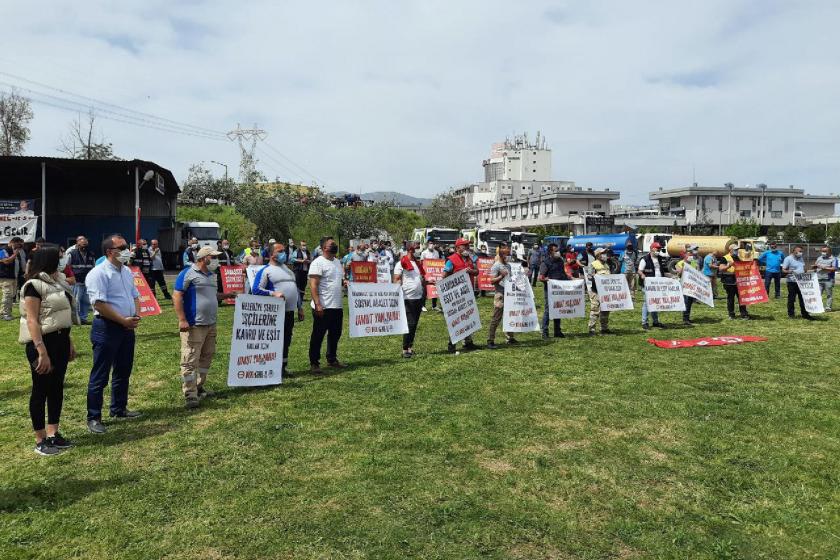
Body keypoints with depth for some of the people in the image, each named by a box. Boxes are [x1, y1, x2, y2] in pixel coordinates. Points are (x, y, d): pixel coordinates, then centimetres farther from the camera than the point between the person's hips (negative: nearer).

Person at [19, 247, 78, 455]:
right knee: (41, 390, 2)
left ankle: (53, 434, 24)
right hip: (43, 342, -8)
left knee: (57, 387, 13)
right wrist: (42, 352, -24)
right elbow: (32, 320, -19)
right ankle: (40, 441, 13)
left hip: (60, 340, 8)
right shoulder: (34, 285, -14)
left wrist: (69, 342, 19)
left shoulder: (56, 282, 12)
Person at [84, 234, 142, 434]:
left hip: (127, 327, 8)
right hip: (107, 327, -8)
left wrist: (136, 316, 1)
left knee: (123, 371, 18)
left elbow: (135, 296, 19)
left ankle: (119, 409, 32)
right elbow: (99, 304, -21)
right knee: (100, 375, -1)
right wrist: (123, 320, -19)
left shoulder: (127, 272, 12)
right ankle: (93, 418, 8)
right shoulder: (99, 273, -14)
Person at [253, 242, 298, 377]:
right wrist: (274, 293, -22)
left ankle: (284, 366, 22)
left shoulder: (287, 268, 20)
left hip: (290, 311, 7)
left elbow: (295, 288, 24)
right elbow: (256, 289, -12)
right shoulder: (265, 270, -3)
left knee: (286, 340, 12)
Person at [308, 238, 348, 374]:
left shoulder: (337, 262, 14)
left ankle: (332, 359, 30)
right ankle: (314, 363, 9)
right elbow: (313, 285, -17)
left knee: (335, 334, 16)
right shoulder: (318, 263, -11)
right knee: (318, 336, 1)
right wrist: (318, 305, -24)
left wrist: (344, 282, 3)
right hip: (323, 307, -8)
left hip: (337, 306, 8)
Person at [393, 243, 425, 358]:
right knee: (410, 324, -8)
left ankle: (410, 347, 20)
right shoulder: (402, 263, -7)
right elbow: (396, 280, -11)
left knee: (415, 324, 11)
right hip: (408, 298, -7)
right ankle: (405, 349, -1)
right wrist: (399, 294, -22)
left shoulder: (418, 263, 16)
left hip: (419, 297, 7)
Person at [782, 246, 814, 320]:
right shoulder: (788, 259, -5)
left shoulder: (801, 258, 16)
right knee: (791, 298, 1)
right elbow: (783, 270, -8)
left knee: (803, 298, 6)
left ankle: (805, 314, 11)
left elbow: (803, 268, 24)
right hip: (792, 281, -6)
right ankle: (791, 314, 10)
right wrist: (789, 271, -27)